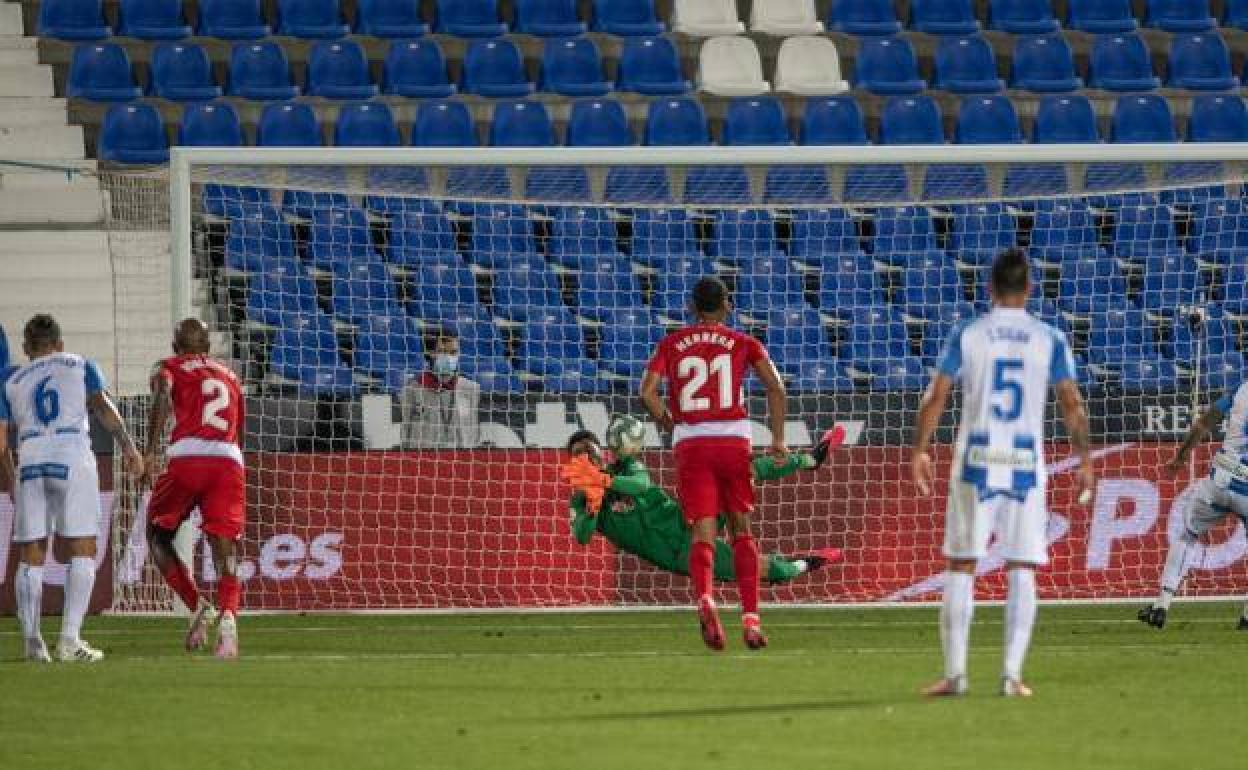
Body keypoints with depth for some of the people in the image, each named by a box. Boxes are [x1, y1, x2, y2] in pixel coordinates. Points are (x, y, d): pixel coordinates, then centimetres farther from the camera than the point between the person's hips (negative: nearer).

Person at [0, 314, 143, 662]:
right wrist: (128, 446, -9)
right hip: (73, 460, -2)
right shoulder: (80, 366, 16)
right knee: (83, 552, 0)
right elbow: (102, 406, -2)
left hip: (30, 463, 2)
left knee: (30, 558, 8)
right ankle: (70, 639, -11)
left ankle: (32, 641, -2)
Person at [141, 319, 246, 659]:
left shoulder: (170, 368, 16)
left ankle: (197, 606, 3)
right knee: (226, 550, -2)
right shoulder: (229, 376, 28)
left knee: (158, 535, 18)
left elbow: (162, 397, -8)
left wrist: (151, 449, -14)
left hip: (188, 457, -3)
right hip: (229, 462, 3)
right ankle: (228, 615, -28)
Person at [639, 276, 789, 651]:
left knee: (702, 532, -2)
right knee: (741, 528, 14)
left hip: (690, 445, 0)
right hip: (733, 441, 0)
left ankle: (703, 596, -32)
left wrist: (671, 426, 12)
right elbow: (775, 387, -3)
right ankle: (750, 617, 6)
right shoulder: (742, 343, 7)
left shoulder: (671, 344, 9)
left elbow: (648, 392, -3)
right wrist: (778, 439, 3)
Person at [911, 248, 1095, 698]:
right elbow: (1072, 404, 0)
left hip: (976, 462, 0)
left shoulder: (966, 335, 0)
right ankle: (1012, 674, -3)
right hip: (1026, 465, 0)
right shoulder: (1049, 340, 1)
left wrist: (919, 451, 4)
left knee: (961, 567, 6)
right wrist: (1084, 460, 8)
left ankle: (955, 673, 2)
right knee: (1022, 571, 5)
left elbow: (936, 396, -3)